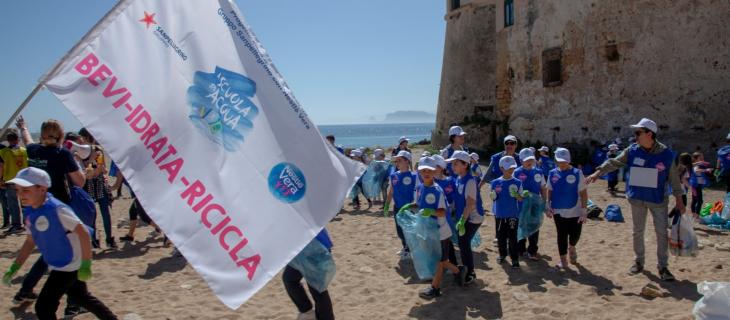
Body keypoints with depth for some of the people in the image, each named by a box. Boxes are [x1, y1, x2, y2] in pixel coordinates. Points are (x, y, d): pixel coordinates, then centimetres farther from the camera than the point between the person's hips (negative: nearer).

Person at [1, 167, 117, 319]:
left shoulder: (57, 209, -25)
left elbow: (83, 233, -25)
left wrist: (85, 265, -24)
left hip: (70, 265, -9)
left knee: (43, 307, -7)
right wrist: (14, 268, 7)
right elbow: (30, 241, 12)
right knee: (82, 297, 22)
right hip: (56, 265, 9)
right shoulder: (30, 212, 0)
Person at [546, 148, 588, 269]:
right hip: (558, 211, 2)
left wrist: (584, 211, -11)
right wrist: (548, 207, 3)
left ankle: (572, 248, 38)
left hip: (575, 211, -1)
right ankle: (563, 259, 17)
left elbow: (583, 193, -7)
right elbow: (550, 191, 9)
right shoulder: (552, 173, 0)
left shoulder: (577, 173, -9)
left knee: (575, 234, 5)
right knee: (562, 236, 5)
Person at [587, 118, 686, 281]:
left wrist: (679, 200, -1)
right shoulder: (632, 151, -5)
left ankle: (663, 266, 13)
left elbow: (674, 178, -4)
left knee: (662, 233, 1)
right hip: (637, 198, 2)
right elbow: (613, 162, -3)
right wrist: (597, 173, -16)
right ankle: (639, 262, 26)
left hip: (658, 200, -2)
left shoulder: (666, 154, -11)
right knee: (638, 232, 12)